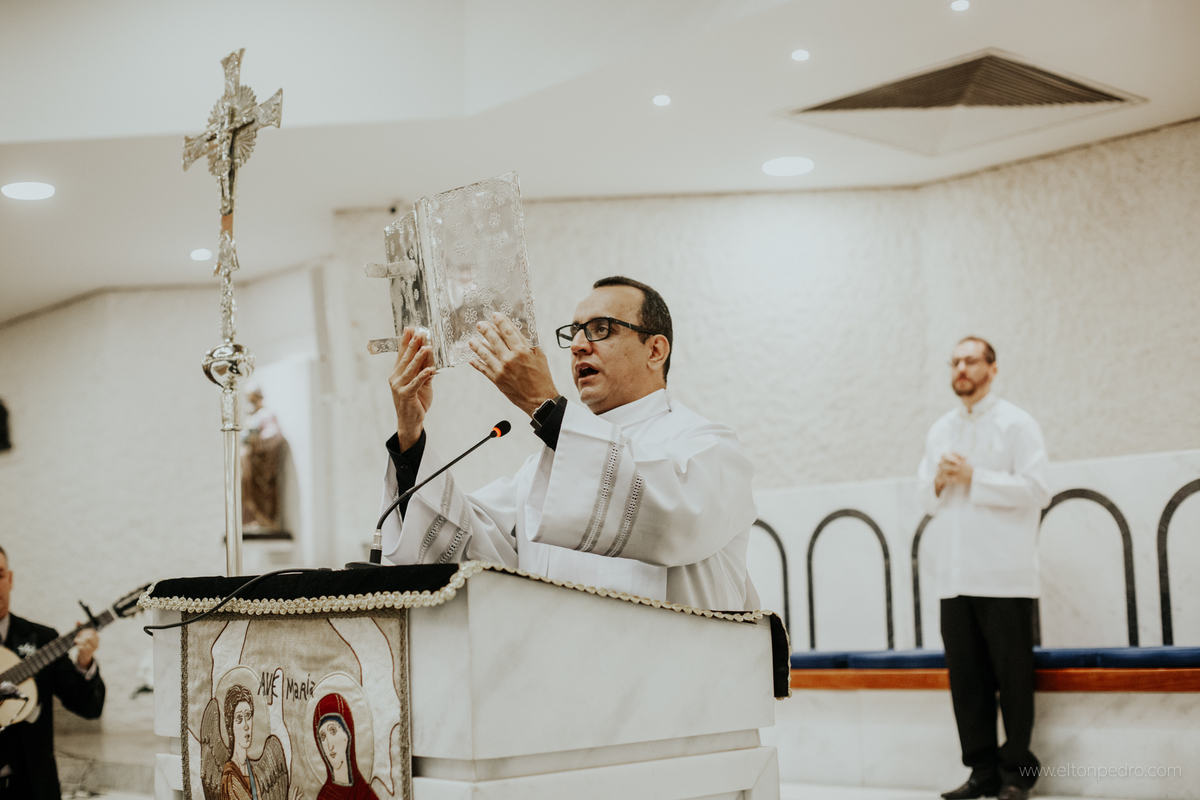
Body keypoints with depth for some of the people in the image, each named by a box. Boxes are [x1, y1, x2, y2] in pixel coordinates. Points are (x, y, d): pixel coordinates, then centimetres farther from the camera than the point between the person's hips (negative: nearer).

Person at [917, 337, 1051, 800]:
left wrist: (973, 478, -11)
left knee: (1012, 677, -2)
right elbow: (926, 499, 20)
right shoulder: (940, 431, 18)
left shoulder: (1016, 424, 1)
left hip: (1004, 575, -5)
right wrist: (939, 481, -1)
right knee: (966, 678, 3)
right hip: (956, 575, 5)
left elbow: (1035, 489, -9)